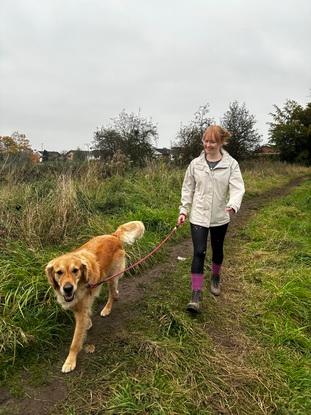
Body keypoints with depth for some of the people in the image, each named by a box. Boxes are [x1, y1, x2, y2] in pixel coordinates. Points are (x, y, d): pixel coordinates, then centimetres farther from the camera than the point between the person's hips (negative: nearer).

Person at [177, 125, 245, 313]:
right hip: (198, 216, 0)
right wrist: (183, 211, 0)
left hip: (220, 217, 0)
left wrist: (233, 205, -36)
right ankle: (196, 294, 0)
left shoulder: (231, 164, -7)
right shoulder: (196, 163, -1)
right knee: (199, 253, -7)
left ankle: (215, 278, 46)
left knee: (217, 250, 18)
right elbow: (188, 189, 5)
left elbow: (237, 188, -16)